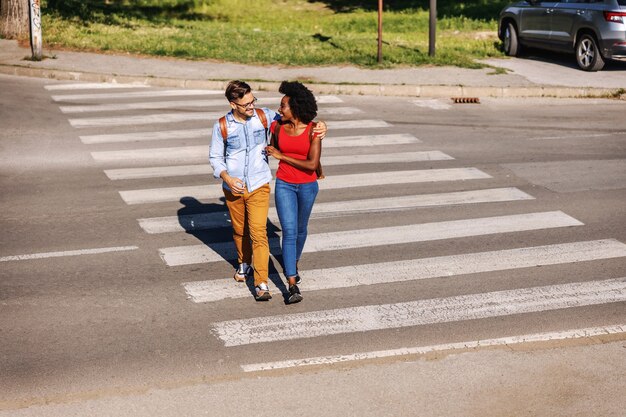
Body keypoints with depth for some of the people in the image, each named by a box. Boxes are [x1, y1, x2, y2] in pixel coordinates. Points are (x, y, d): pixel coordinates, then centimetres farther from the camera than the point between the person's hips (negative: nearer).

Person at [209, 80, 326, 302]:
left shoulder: (264, 116, -7)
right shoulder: (222, 126, -7)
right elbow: (215, 157, 1)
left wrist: (319, 124, -10)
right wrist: (227, 178, -17)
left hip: (259, 186, -1)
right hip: (233, 188, 1)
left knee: (258, 232, -12)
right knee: (239, 231, 18)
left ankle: (261, 283, -12)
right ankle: (244, 264, 46)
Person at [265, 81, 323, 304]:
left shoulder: (314, 130, -18)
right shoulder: (277, 127, -9)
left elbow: (312, 165, -23)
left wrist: (281, 156, -20)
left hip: (307, 185, 0)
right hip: (284, 185, 1)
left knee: (300, 229, 19)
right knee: (289, 232, -11)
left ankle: (293, 263, 49)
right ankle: (293, 287, -15)